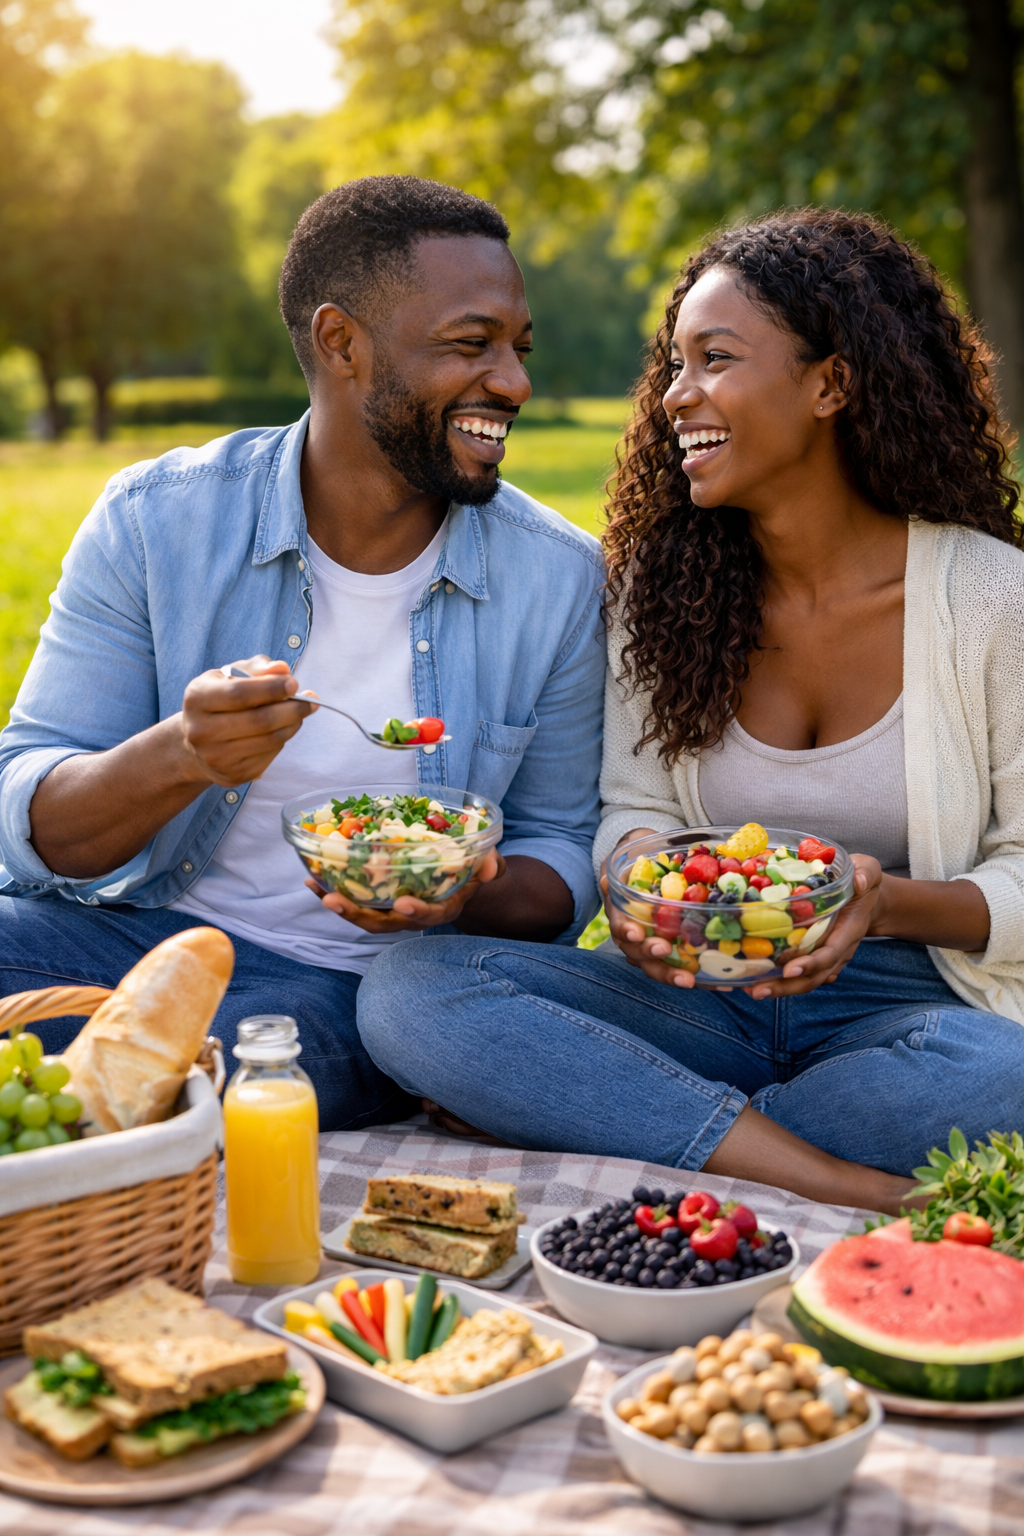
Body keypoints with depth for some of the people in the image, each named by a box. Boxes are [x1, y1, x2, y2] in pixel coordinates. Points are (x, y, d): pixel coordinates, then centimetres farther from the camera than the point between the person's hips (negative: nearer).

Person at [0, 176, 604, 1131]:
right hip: (123, 922, 1)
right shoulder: (155, 520, -6)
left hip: (355, 978, 0)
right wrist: (180, 758, -31)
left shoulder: (560, 579, -4)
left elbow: (562, 854, 6)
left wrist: (467, 898, -19)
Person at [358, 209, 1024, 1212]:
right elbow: (633, 807, 8)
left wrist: (888, 902, -22)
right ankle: (857, 1193, -25)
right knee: (407, 989, -22)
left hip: (907, 1003, -3)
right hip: (705, 992, 4)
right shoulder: (661, 586, 4)